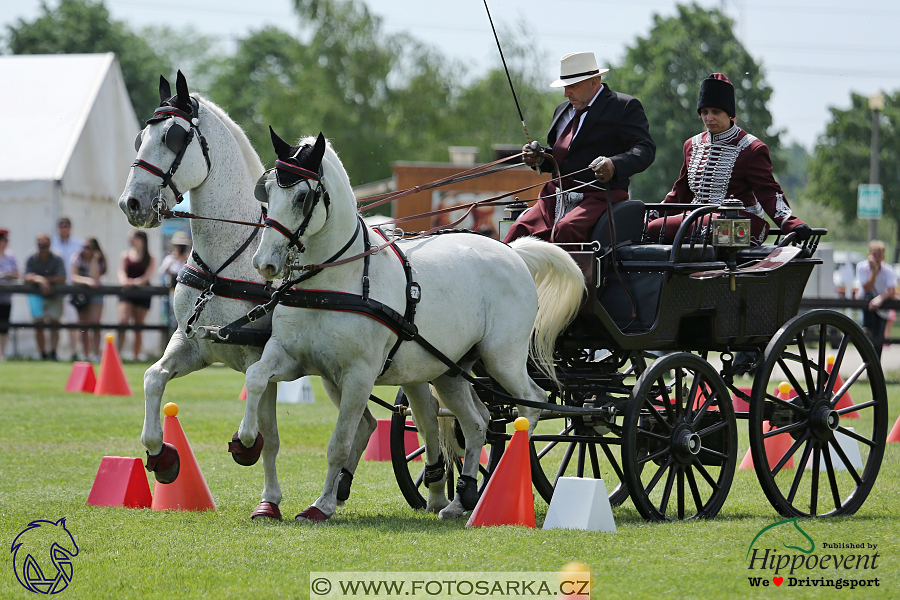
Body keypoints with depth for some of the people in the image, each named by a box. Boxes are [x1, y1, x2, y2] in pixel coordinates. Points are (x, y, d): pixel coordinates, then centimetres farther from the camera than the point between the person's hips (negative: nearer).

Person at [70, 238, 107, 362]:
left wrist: (94, 261, -21)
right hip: (80, 294, 1)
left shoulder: (99, 261, -5)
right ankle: (86, 355, 6)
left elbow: (95, 278, -19)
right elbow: (74, 277, -13)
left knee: (94, 323, -17)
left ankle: (96, 354, -19)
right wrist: (86, 281, -30)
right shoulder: (77, 259, -3)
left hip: (95, 293, -1)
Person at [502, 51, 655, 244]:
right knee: (520, 230, -18)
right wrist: (539, 159, 8)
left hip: (598, 196, -6)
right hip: (556, 196, 6)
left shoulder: (625, 107, 1)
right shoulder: (563, 110, 24)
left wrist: (614, 165, -30)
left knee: (565, 229, -34)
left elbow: (645, 149, -10)